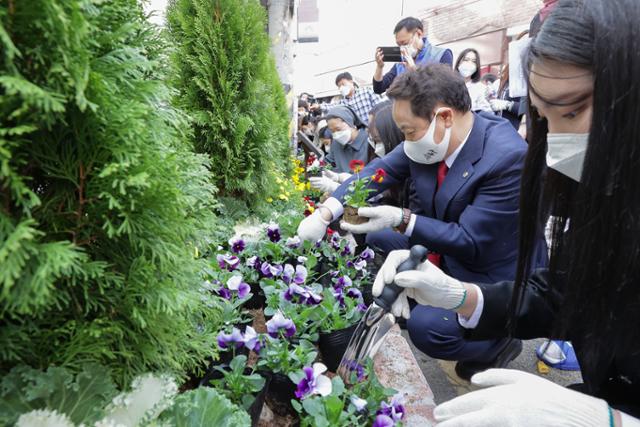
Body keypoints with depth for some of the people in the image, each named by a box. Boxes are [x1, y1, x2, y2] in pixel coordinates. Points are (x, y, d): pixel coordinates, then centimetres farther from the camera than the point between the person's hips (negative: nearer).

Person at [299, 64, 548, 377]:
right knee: (378, 240, 8)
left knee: (427, 328, -25)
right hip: (447, 249, 7)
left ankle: (499, 344, 7)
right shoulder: (430, 138, -12)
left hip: (494, 276, -7)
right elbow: (377, 171, -6)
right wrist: (325, 213, -18)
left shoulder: (509, 157, -32)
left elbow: (470, 242, -29)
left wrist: (402, 219, -36)